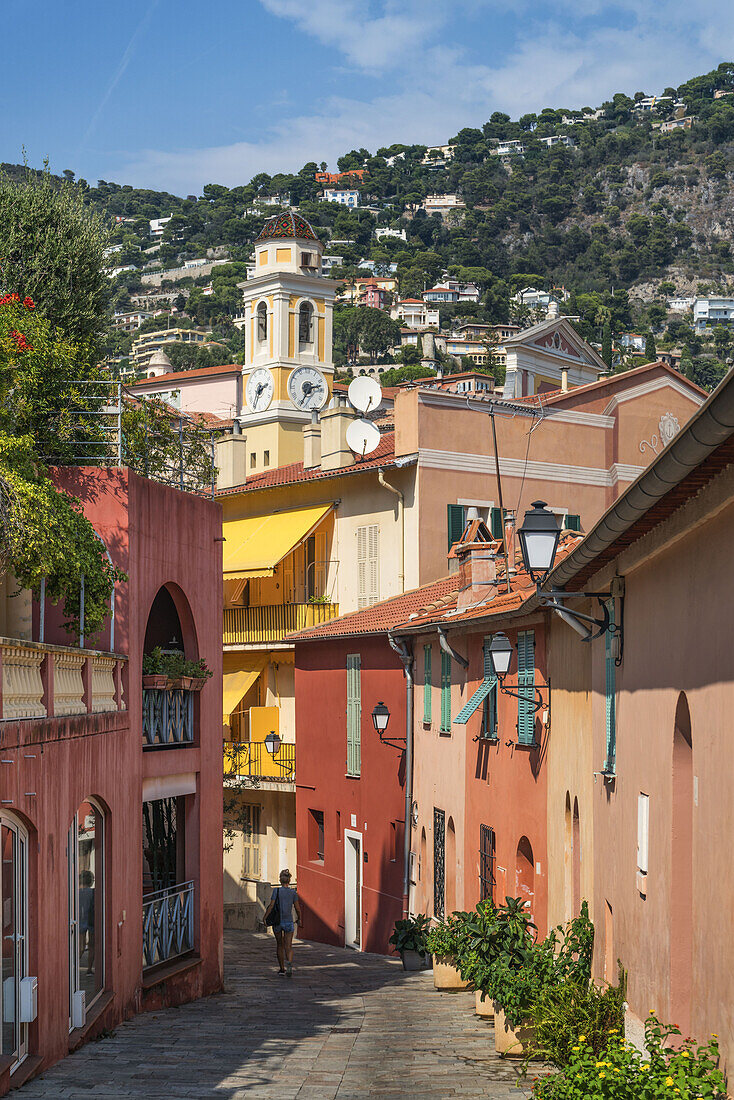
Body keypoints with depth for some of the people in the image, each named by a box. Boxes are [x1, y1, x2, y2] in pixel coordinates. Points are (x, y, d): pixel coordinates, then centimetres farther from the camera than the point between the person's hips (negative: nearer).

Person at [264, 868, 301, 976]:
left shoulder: (276, 890, -6)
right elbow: (297, 908, 2)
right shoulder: (293, 892, -1)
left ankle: (282, 968, 22)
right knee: (288, 946, 0)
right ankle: (289, 963, -28)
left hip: (277, 921, 0)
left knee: (279, 945, 16)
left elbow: (271, 905, -12)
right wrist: (299, 919, 18)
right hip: (288, 921, 0)